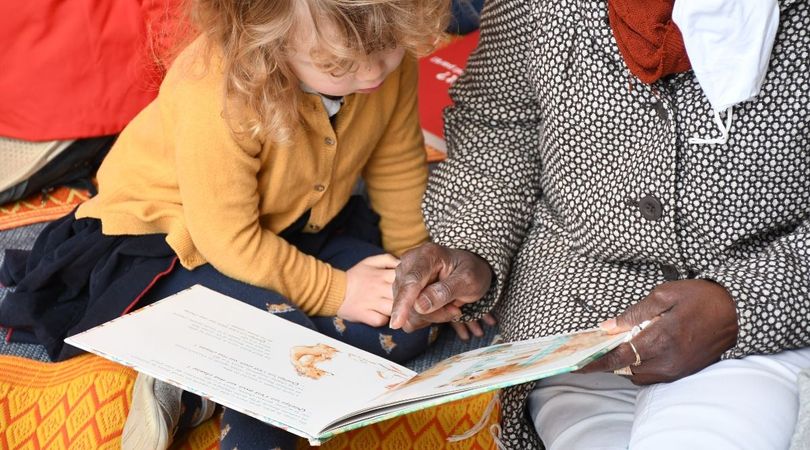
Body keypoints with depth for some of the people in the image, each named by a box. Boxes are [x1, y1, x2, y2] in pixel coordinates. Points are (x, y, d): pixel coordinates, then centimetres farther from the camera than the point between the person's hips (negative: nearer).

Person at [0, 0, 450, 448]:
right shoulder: (218, 99, -36)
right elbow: (230, 241, -28)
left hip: (298, 226, 8)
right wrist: (335, 291, -22)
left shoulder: (390, 62, -20)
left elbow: (398, 166, -2)